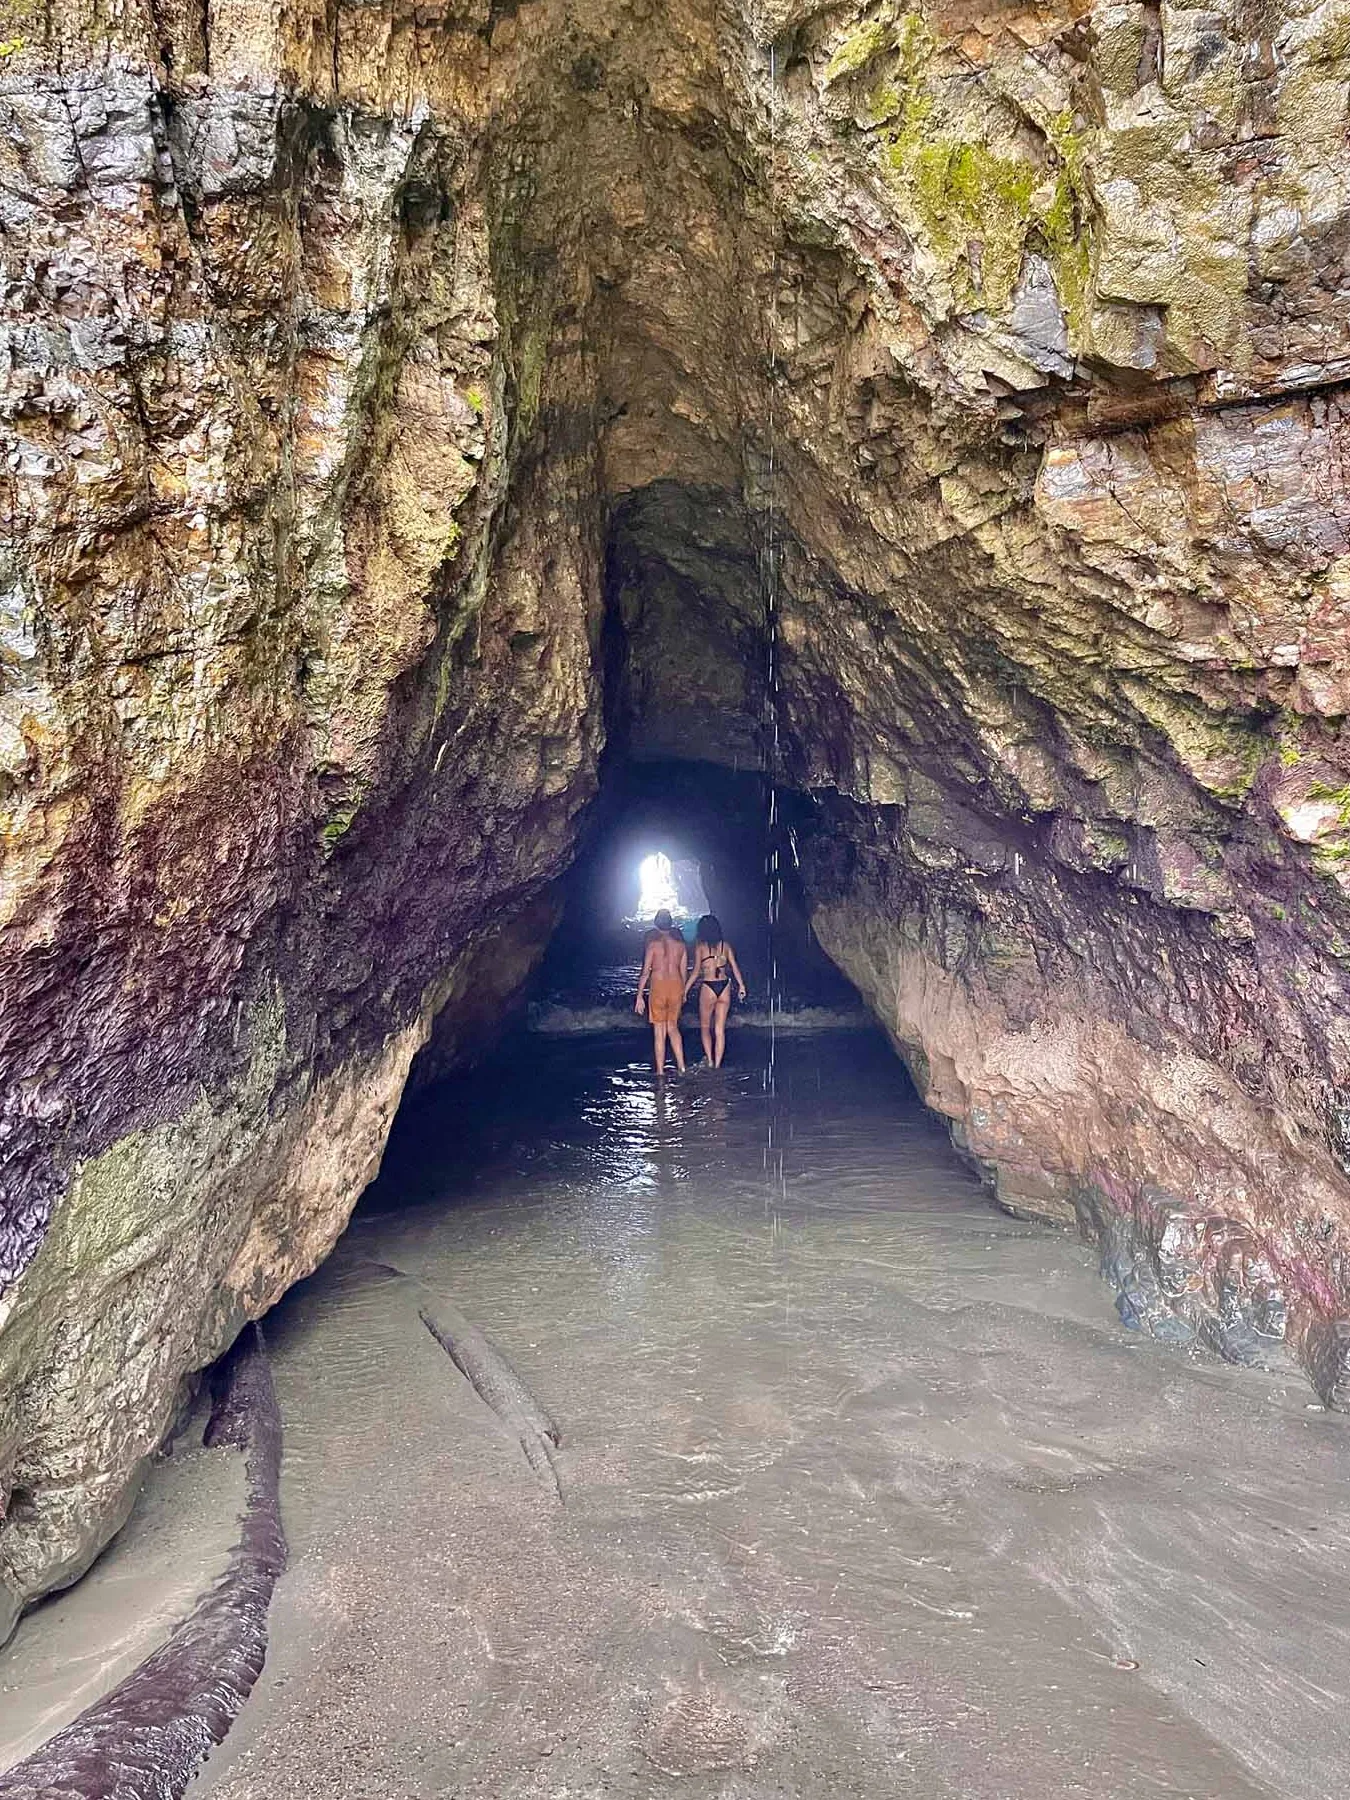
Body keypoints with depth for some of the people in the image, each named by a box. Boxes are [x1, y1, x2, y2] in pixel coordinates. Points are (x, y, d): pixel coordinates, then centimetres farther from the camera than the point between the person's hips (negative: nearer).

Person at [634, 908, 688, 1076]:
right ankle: (681, 1066, 9)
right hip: (676, 986, 4)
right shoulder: (680, 943, 4)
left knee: (659, 1031, 4)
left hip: (658, 987, -4)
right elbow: (683, 971, 9)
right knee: (673, 1027, 18)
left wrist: (639, 996, -1)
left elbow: (645, 972, -7)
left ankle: (660, 1071, 8)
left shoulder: (653, 943, -7)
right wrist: (683, 993, 21)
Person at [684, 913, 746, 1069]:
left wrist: (685, 989, 1)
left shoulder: (700, 946, -3)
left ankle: (709, 1060, 1)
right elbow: (735, 967, 6)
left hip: (708, 987, -3)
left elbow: (696, 971, -6)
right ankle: (717, 1066, 7)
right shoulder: (725, 945, 6)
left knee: (705, 1026, 13)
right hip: (724, 986, 3)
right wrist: (741, 985, 16)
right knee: (720, 1030, 7)